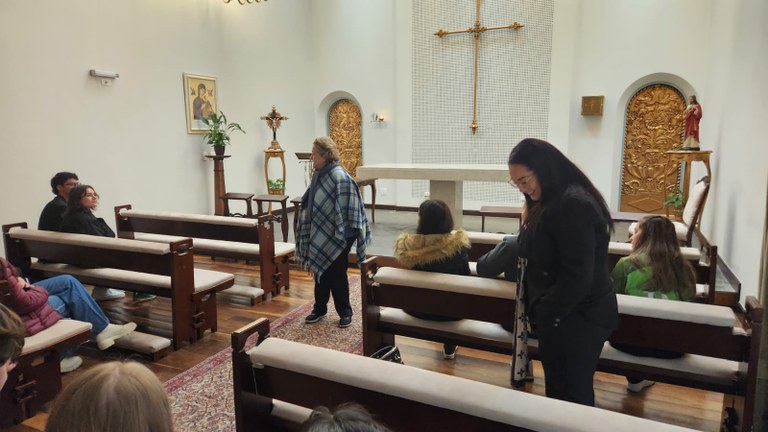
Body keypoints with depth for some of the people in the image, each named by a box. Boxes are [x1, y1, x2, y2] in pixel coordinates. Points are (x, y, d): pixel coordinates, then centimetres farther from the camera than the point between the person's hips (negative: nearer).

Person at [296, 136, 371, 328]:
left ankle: (345, 312, 20)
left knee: (336, 275, 4)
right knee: (320, 272, 16)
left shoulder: (340, 177, -19)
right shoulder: (319, 175, 6)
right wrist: (311, 232, 16)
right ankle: (319, 308, 31)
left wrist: (343, 236, -18)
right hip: (320, 235, 7)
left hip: (335, 237, -7)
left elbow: (345, 210, -19)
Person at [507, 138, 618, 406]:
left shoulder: (574, 205, -21)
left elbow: (578, 275, -24)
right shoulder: (548, 202, 10)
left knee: (571, 394, 2)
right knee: (559, 388, 19)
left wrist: (547, 313, -14)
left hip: (576, 318, -10)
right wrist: (539, 310, 9)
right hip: (561, 316, 10)